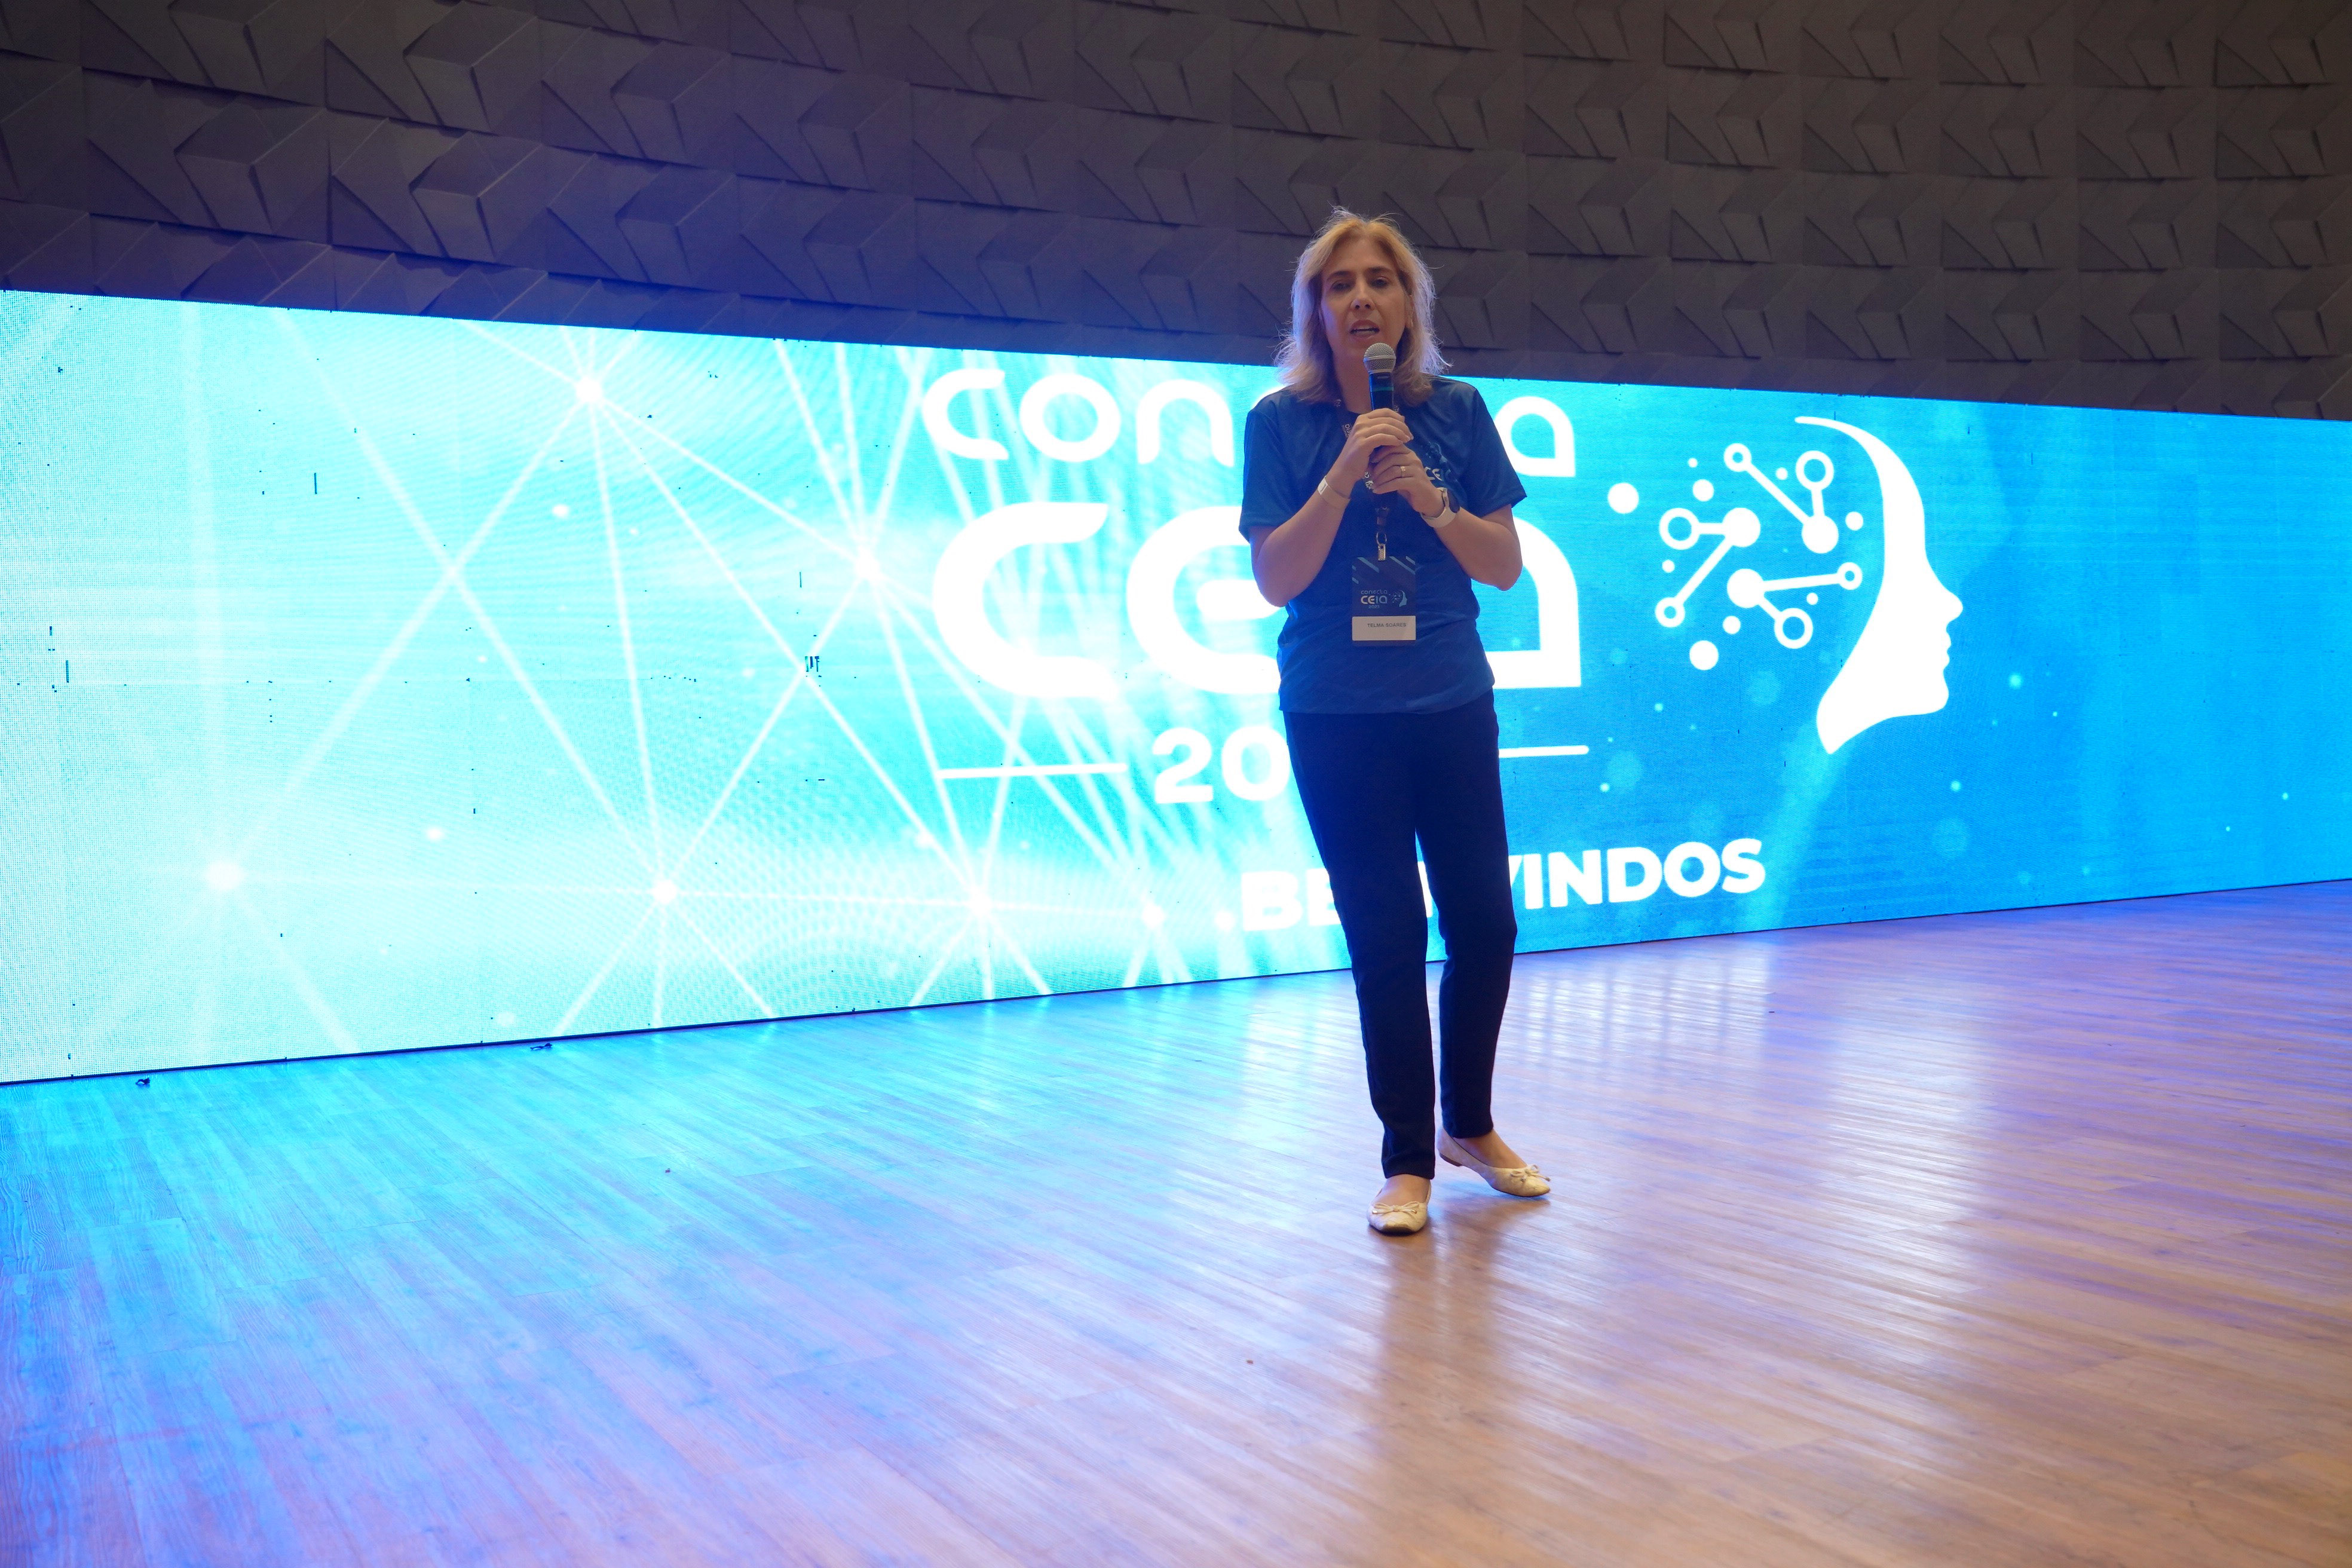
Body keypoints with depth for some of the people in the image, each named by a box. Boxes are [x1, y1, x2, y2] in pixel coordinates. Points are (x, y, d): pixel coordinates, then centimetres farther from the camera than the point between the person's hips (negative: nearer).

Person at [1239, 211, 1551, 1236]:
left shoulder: (1456, 412, 3)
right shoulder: (1283, 422, -1)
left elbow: (1506, 567, 3)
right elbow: (1276, 578, -7)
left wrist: (1430, 499, -12)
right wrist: (1347, 473, -16)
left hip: (1452, 703, 2)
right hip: (1335, 717, -2)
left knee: (1485, 921, 6)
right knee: (1386, 935, 3)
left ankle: (1469, 1125, 29)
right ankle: (1407, 1159, 18)